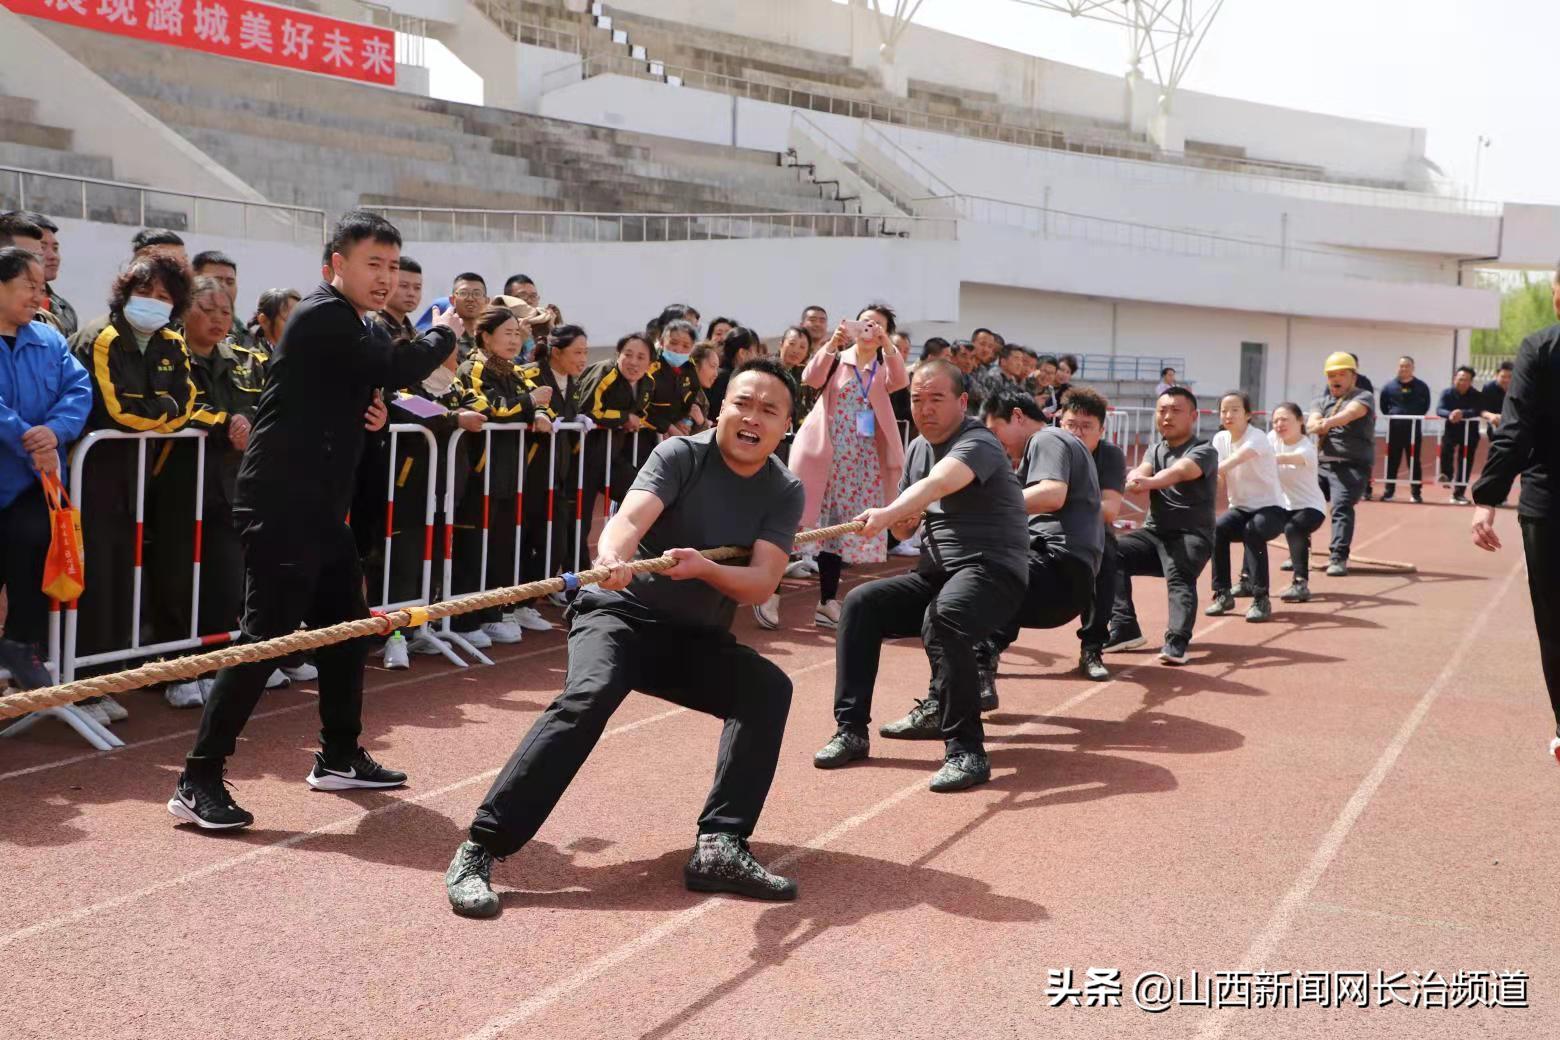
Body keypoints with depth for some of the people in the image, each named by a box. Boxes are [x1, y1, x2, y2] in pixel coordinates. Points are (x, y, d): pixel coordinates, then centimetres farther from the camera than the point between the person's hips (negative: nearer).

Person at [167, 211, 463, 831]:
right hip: (281, 503, -10)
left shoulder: (356, 324, 16)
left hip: (320, 503, 10)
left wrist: (437, 353, -4)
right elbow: (396, 369, -21)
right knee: (266, 638, -10)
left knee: (346, 628, 15)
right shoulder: (323, 316, -14)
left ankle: (339, 758, 28)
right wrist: (444, 335, -2)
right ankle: (198, 781, -5)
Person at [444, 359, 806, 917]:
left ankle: (719, 847, -22)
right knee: (587, 698, -31)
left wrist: (705, 568, -35)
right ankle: (478, 851, -31)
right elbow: (629, 519, -28)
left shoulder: (785, 492, -2)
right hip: (621, 611, -4)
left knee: (769, 687, -22)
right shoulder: (681, 454, -10)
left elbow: (761, 583, -14)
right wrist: (612, 558, -51)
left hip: (697, 639, 4)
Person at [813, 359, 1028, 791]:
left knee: (942, 618, -37)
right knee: (860, 603, -8)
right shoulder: (917, 449, 14)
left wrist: (889, 511, -52)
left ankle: (967, 751, -32)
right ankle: (852, 730, -2)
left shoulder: (978, 443, -13)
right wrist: (901, 521, -3)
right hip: (934, 574, 8)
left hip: (991, 570, -8)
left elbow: (939, 483, -36)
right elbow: (904, 528, 22)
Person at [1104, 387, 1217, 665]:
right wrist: (1133, 479, -35)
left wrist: (1149, 482, -49)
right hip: (1154, 533, 5)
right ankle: (1124, 628, -23)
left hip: (1191, 536, -5)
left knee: (1179, 577, -34)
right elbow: (1141, 474, -9)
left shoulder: (1204, 451, -4)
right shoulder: (1155, 451, 15)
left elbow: (1179, 472, -27)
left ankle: (1177, 641, -48)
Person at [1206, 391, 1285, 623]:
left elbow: (1236, 460, -38)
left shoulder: (1257, 438, -17)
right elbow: (1219, 481, -2)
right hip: (1240, 508, 5)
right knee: (1217, 529, -25)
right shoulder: (1220, 439, 2)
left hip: (1270, 507, -5)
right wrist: (1212, 477, -26)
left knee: (1253, 530, -35)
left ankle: (1261, 599, -23)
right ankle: (1223, 594, -9)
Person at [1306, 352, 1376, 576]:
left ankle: (1339, 558, -25)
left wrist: (1328, 422, -44)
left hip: (1351, 466, -6)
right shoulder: (1321, 401, 18)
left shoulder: (1363, 397, 1)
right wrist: (1320, 425, -29)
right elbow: (1311, 425, -4)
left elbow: (1350, 413, -23)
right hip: (1322, 464, 6)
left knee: (1342, 508, -21)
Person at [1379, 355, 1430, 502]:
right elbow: (1383, 405, 10)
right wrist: (1390, 416, 1)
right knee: (1392, 460, 5)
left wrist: (1417, 417, 0)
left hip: (1414, 428, -1)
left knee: (1414, 461, 3)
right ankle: (1389, 491, 12)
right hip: (1394, 428, 1)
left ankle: (1416, 492, 8)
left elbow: (1426, 405, 8)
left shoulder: (1421, 386, 2)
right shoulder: (1389, 386, 3)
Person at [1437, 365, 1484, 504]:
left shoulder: (1476, 396, -9)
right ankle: (1447, 474, -8)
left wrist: (1462, 414, -44)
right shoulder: (1447, 393, -4)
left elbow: (1477, 411, -25)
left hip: (1470, 431, 0)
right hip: (1451, 429, 0)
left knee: (1465, 463, 3)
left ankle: (1459, 492, 16)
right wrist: (1449, 414, -39)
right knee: (1445, 445, -32)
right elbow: (1439, 409, -17)